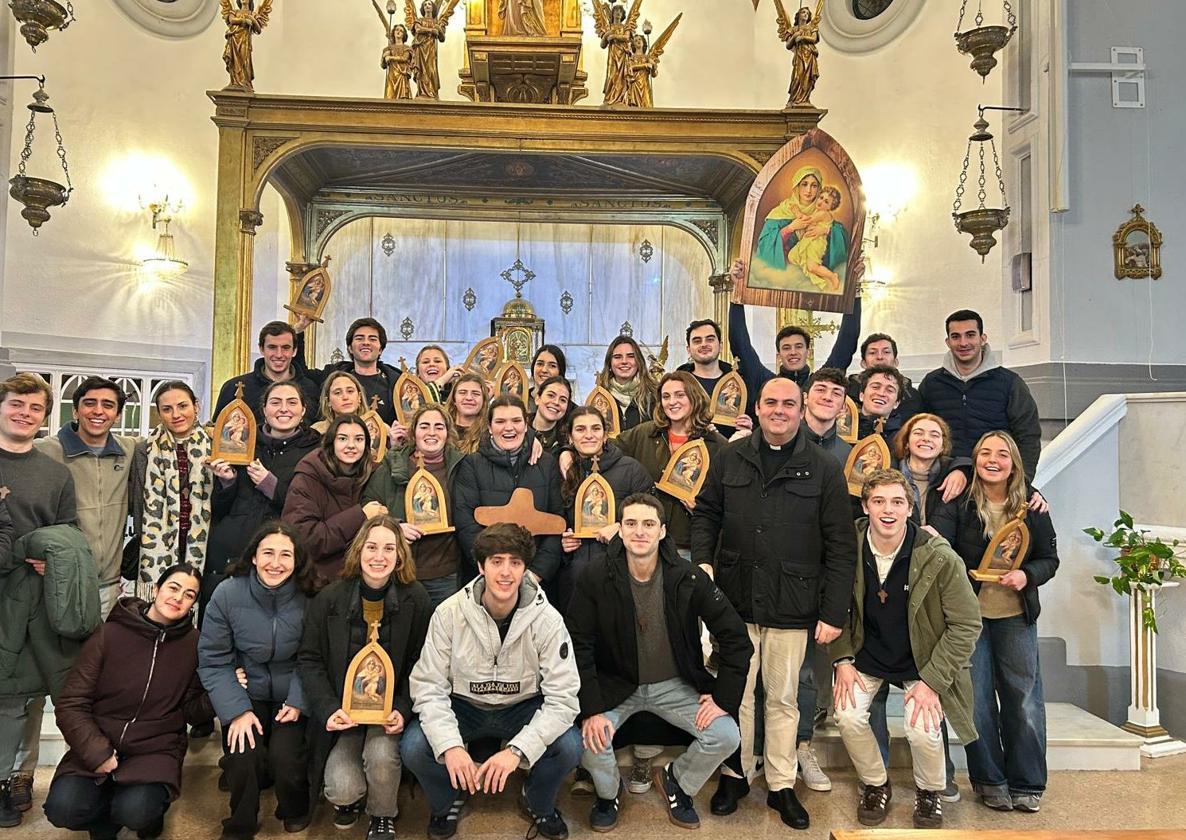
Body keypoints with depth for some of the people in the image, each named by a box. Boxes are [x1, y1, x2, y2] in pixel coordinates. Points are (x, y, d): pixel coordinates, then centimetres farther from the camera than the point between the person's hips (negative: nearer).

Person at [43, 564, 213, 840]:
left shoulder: (193, 643, 0)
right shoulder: (109, 635, -5)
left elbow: (192, 711, 5)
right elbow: (70, 704, -3)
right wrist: (97, 752, -15)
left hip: (156, 750, 0)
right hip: (98, 744, 1)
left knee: (136, 813, -27)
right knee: (62, 808, -24)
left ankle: (151, 806, 9)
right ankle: (105, 816, 9)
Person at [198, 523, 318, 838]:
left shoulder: (308, 597, -12)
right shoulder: (227, 594, -12)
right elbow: (213, 661, -8)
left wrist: (298, 702, -16)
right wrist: (237, 710, -15)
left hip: (291, 697, 0)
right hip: (247, 695, 0)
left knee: (285, 756, -22)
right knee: (244, 756, -23)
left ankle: (294, 813, 14)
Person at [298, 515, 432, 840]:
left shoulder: (415, 599, -7)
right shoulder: (330, 598, -6)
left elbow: (420, 664, -1)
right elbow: (309, 659, -2)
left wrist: (403, 710, -15)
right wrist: (328, 709, -16)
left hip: (391, 707, 0)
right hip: (343, 710, 0)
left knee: (381, 754, -30)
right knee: (343, 789, -20)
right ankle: (348, 799, 22)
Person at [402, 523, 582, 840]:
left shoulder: (547, 619, -20)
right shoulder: (449, 614, -18)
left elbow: (563, 697, -21)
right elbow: (429, 688, -16)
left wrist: (517, 749, -34)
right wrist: (450, 745, -32)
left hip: (523, 707, 0)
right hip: (464, 706, 0)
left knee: (569, 747, -26)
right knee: (413, 748, -26)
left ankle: (538, 803, 10)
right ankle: (445, 803, 11)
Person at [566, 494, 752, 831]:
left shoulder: (688, 578, -15)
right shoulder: (595, 576, -17)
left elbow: (736, 637, -8)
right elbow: (579, 646, -14)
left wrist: (724, 698, -11)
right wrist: (590, 710, -21)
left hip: (675, 685, 1)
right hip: (615, 685, -1)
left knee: (726, 736, -16)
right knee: (590, 739, -25)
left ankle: (677, 782, 18)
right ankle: (609, 791, 13)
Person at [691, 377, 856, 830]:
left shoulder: (824, 468, -2)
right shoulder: (730, 458, 3)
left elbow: (841, 546, -2)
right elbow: (705, 513, 12)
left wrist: (834, 612, -6)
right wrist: (703, 563, -5)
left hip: (791, 605, -1)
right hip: (734, 599, 1)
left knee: (783, 698, 11)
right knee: (736, 692, 11)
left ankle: (781, 784, 27)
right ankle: (736, 772, 30)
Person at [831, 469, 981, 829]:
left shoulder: (940, 558, -21)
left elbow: (966, 624, -13)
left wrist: (933, 680, -17)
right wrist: (843, 660, -8)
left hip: (922, 661, -2)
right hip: (867, 654, 2)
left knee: (922, 729, -21)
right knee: (848, 716, -18)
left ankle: (929, 791, 14)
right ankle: (876, 785, 13)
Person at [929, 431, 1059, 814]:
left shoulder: (1031, 508, 0)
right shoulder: (959, 504, -7)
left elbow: (1049, 559, 5)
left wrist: (1026, 575, -15)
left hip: (1016, 615, 2)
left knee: (1024, 699, 6)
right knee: (977, 701, 5)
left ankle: (1026, 785, 22)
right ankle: (990, 781, 22)